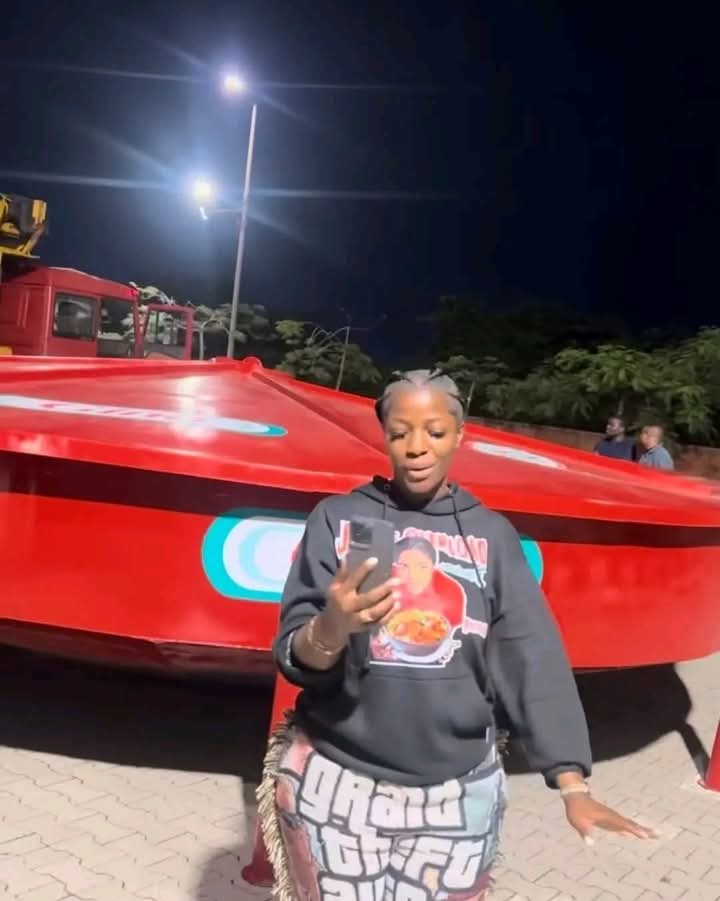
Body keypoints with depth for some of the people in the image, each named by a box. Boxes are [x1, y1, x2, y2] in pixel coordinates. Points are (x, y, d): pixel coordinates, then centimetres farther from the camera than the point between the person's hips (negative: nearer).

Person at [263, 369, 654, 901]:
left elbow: (533, 660, -4)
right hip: (335, 780, -1)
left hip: (458, 793, 1)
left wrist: (573, 786, -12)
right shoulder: (338, 517, -6)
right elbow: (296, 658, -9)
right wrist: (331, 628, -31)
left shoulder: (492, 535, -1)